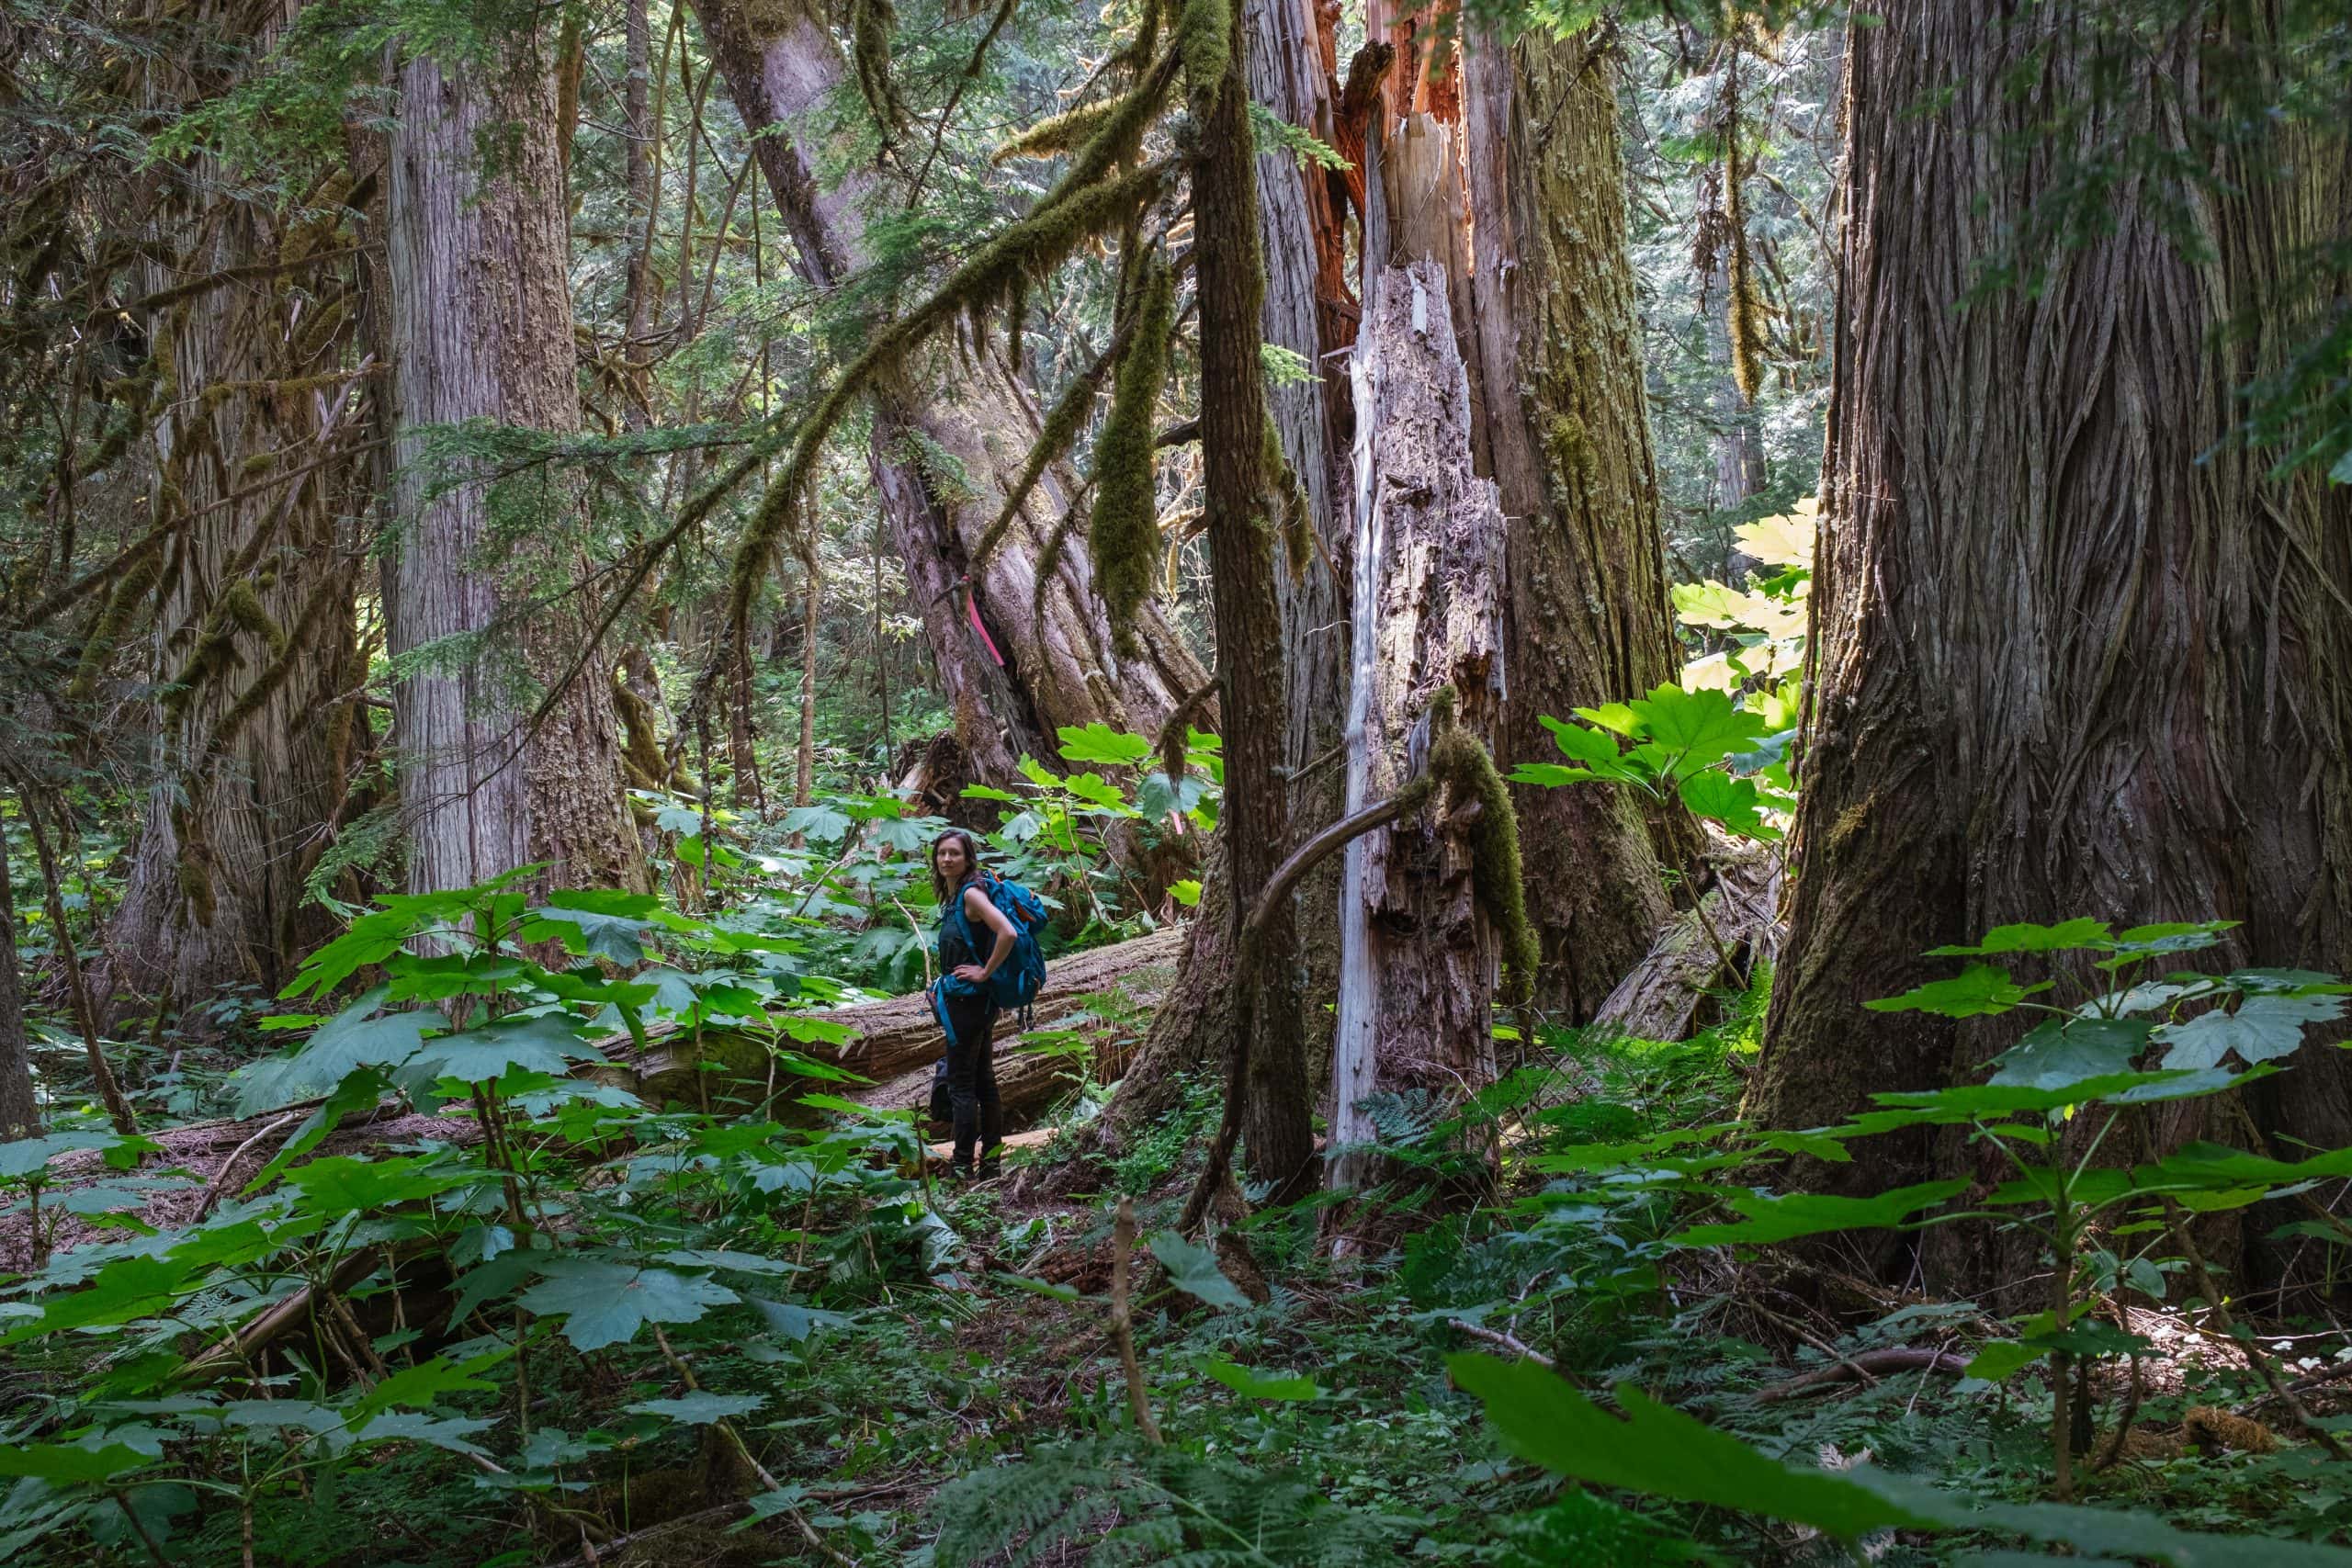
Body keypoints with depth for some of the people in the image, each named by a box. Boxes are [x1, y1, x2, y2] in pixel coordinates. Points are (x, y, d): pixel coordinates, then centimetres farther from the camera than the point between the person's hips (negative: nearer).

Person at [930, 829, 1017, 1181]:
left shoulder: (971, 893, -16)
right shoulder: (953, 896, 12)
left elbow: (1007, 933, -29)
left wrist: (985, 972, -20)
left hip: (968, 1000, -10)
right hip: (973, 1002, 10)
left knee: (961, 1084, -4)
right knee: (983, 1082, 12)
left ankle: (962, 1167, 0)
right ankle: (990, 1162, 18)